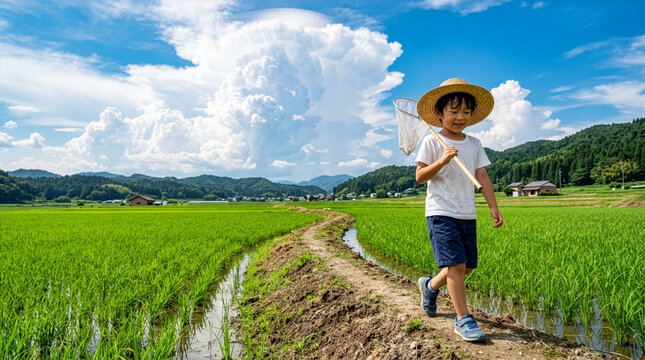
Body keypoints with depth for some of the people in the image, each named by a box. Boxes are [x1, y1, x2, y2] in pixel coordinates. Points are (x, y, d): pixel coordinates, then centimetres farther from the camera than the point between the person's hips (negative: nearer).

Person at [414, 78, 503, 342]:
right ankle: (464, 320, 1)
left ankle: (430, 286, 34)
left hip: (467, 214, 6)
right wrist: (441, 161, -22)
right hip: (441, 213, -6)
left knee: (467, 267, 9)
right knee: (456, 264, -12)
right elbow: (420, 177, -8)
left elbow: (482, 177, 10)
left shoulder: (474, 144, 11)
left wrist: (494, 207, 3)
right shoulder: (432, 142, -4)